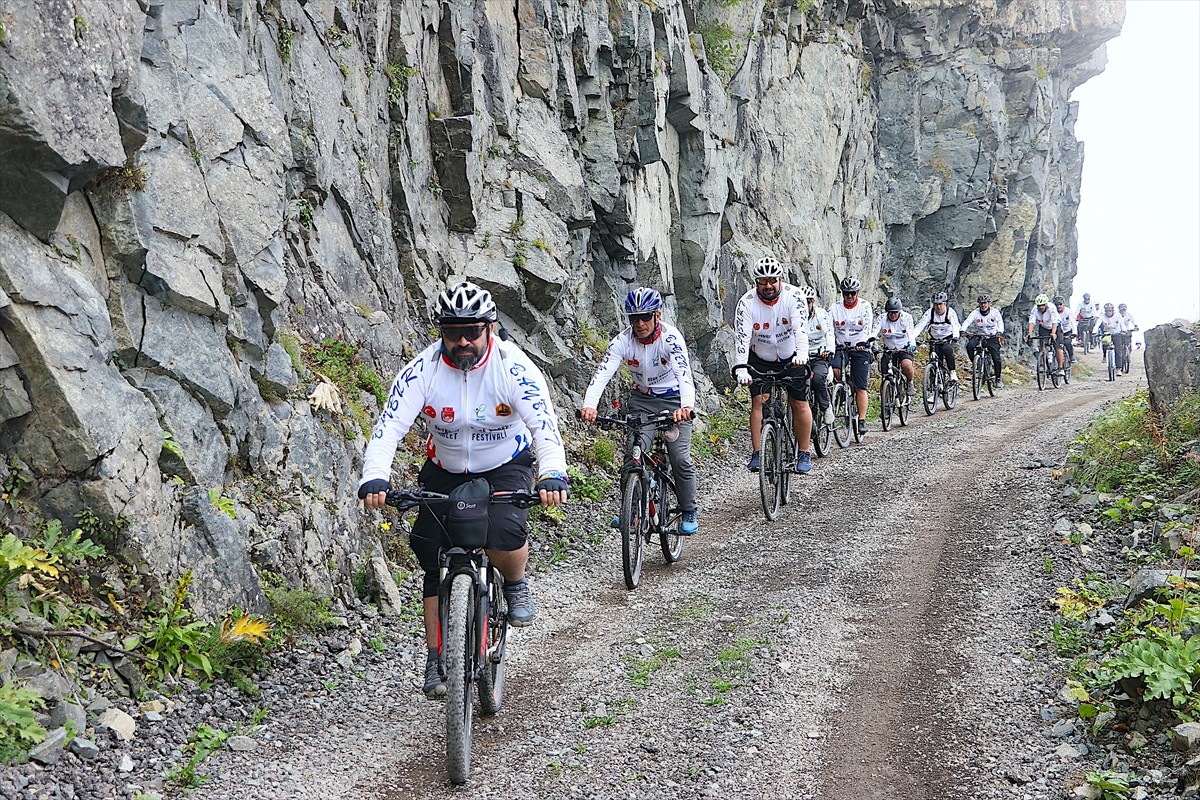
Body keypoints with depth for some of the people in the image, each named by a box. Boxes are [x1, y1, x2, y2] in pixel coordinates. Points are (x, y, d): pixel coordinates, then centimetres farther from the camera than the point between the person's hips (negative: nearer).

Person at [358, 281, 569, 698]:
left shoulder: (513, 367, -23)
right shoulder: (422, 370, -19)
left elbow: (545, 425, -32)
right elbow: (388, 427, -26)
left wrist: (552, 476, -50)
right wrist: (375, 479, -43)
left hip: (505, 467, -2)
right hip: (445, 471, 2)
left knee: (504, 533, -31)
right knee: (435, 564, -3)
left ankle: (516, 585, 3)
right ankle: (436, 660, 9)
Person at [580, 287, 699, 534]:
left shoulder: (671, 337, -25)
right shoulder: (623, 341, -17)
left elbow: (684, 372, -40)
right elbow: (602, 373, -29)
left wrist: (686, 406, -59)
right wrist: (589, 405, -47)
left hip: (674, 400, -3)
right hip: (642, 400, 3)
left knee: (680, 458, -10)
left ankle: (689, 513, 9)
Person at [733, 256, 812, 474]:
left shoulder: (793, 296, -21)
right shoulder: (747, 302, -19)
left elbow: (801, 328, -34)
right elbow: (742, 336, -27)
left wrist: (801, 354, -52)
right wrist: (740, 367, -40)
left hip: (792, 358, 0)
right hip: (760, 359, 1)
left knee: (799, 404, -2)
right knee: (758, 401, -11)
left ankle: (804, 453, 10)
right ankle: (756, 454, -7)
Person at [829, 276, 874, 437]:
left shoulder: (864, 306, -1)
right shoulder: (835, 308, 4)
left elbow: (867, 327, -11)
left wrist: (862, 342, -30)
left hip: (860, 348, -2)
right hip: (841, 348, 2)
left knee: (860, 387, -6)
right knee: (833, 368, -29)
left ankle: (862, 421, -3)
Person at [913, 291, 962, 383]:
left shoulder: (950, 312, -16)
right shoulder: (930, 312, -13)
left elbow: (955, 326, -29)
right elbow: (920, 326, -21)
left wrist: (955, 337, -50)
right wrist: (912, 337, -37)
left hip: (948, 339, -2)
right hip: (935, 340, 2)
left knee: (947, 349, -33)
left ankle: (952, 372, -20)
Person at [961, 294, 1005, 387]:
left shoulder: (995, 312, -6)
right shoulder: (975, 313, -9)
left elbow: (1000, 322, -9)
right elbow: (967, 321, -20)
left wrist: (1000, 331, -30)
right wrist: (963, 330, -41)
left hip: (992, 337, -1)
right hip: (979, 336, 1)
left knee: (996, 358, -11)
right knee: (969, 346, -31)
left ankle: (998, 379, 8)